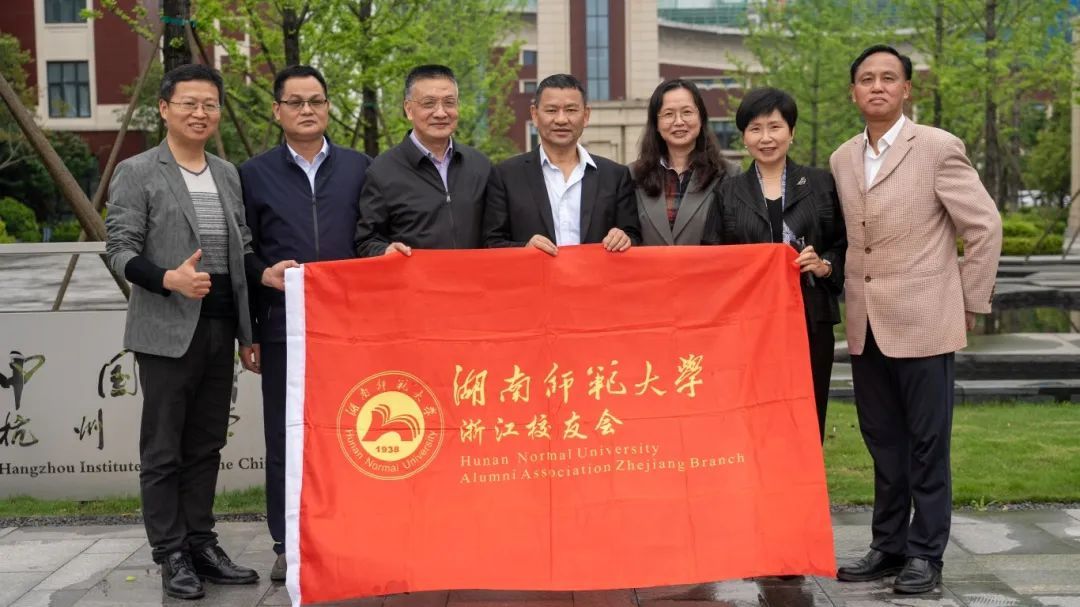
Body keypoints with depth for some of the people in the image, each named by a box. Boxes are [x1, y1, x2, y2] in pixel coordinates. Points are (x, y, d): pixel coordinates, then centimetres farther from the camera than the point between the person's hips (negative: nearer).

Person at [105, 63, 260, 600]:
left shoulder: (227, 174, 14)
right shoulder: (136, 173, -1)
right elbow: (120, 250, -7)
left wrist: (247, 331, 12)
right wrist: (168, 279, -26)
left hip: (219, 329, 5)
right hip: (168, 330, -5)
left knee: (206, 446, 11)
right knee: (163, 449, 2)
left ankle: (201, 544, 20)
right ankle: (171, 554, 10)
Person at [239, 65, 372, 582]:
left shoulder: (360, 168, 9)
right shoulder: (254, 175, 8)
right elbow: (242, 254, 7)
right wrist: (265, 274, -10)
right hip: (283, 326, 0)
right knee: (284, 439, 5)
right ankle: (287, 544, 15)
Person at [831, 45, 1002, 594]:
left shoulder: (939, 148, -7)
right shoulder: (842, 159, 10)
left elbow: (985, 226, -5)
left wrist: (969, 304, -3)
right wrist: (852, 301, 11)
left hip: (923, 322, -5)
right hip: (866, 327, 5)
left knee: (926, 444, 3)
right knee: (883, 443, 13)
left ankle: (925, 554, 13)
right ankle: (889, 546, 23)